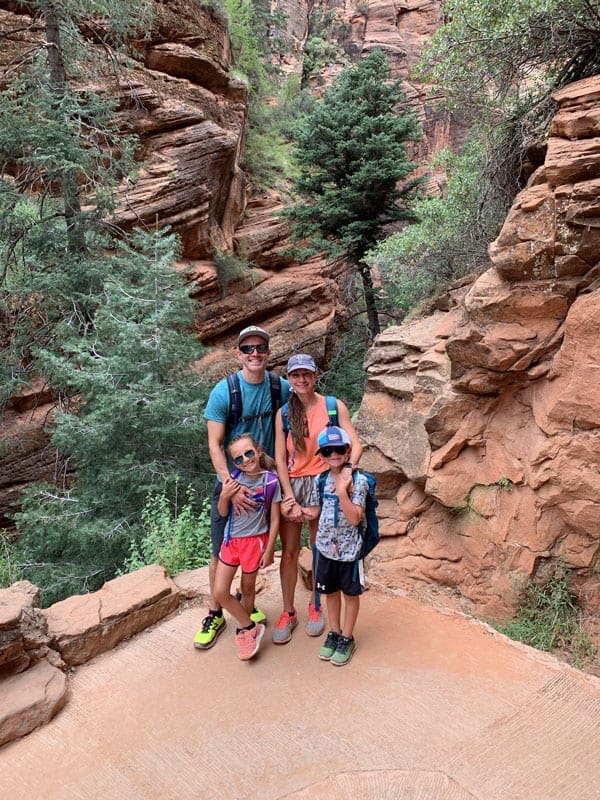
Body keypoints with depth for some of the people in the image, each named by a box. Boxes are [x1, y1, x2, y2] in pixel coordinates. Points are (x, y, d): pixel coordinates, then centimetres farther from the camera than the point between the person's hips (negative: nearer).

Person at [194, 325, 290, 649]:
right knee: (221, 552, 5)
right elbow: (214, 445, -16)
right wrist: (232, 486, -25)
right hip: (231, 482, -3)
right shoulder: (224, 391, -15)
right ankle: (215, 614, 23)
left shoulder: (282, 388, -7)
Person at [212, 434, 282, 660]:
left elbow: (275, 519, -6)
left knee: (248, 588, 12)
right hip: (231, 539, 3)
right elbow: (223, 513, 3)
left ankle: (244, 632, 32)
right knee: (220, 592, 1)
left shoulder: (270, 482, -13)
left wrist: (269, 550, -6)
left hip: (255, 540, -3)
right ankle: (251, 627, 17)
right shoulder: (234, 479, -6)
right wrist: (224, 496, -17)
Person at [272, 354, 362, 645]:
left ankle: (315, 606, 32)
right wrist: (290, 498, -10)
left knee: (320, 550, 11)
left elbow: (355, 445, -6)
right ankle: (288, 612, 22)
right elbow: (280, 458, -1)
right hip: (291, 484, 1)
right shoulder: (283, 413, 2)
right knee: (289, 551, 5)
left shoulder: (334, 407, -2)